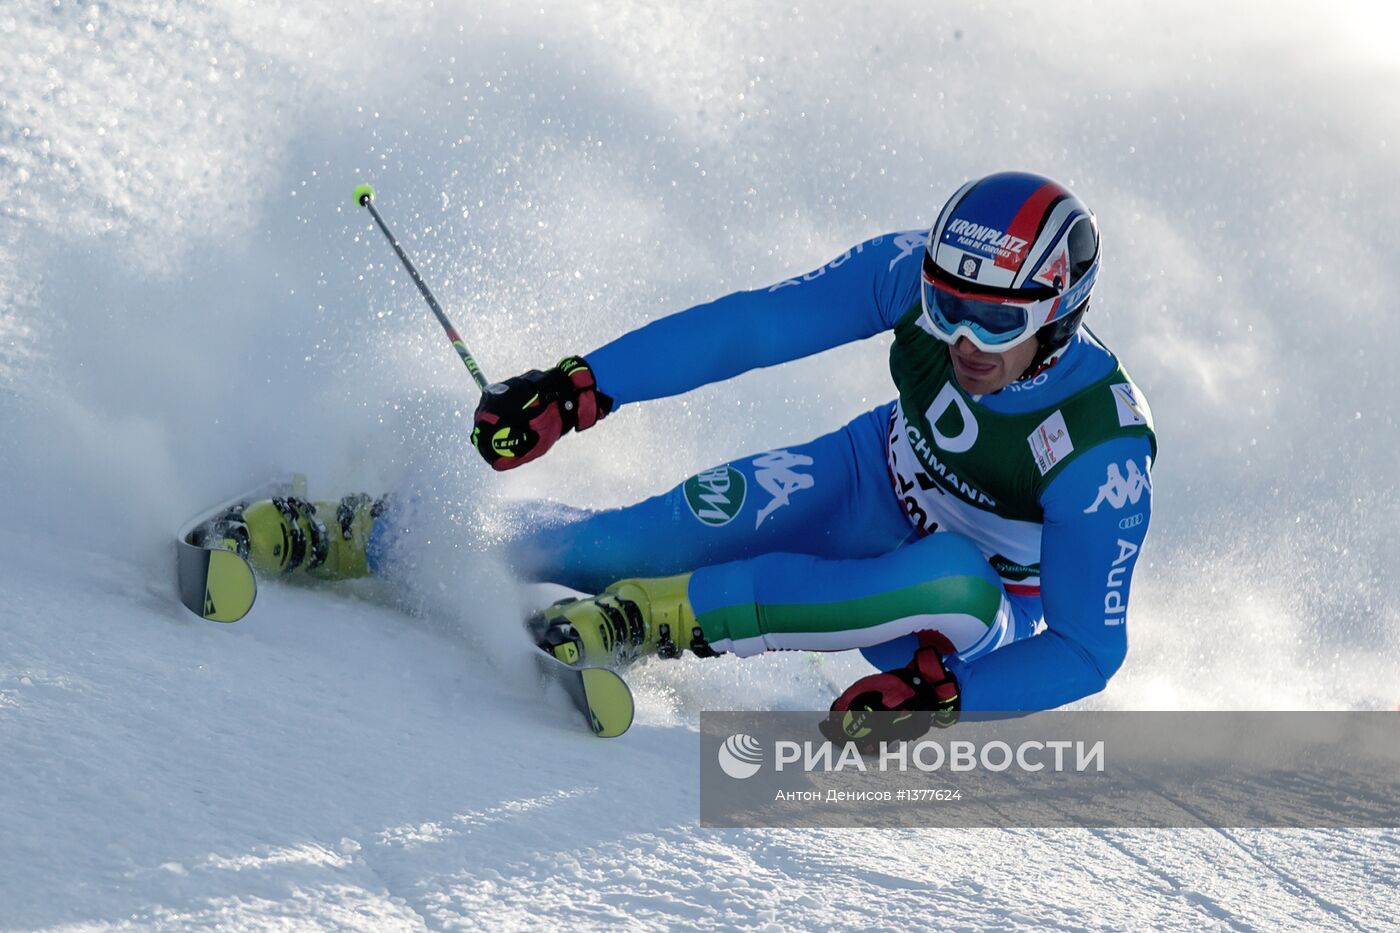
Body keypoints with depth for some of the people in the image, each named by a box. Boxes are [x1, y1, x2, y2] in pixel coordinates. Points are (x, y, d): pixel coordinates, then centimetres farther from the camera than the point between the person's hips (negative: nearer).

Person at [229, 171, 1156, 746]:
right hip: (874, 487, 3)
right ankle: (373, 537, -10)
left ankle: (667, 615, -30)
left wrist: (940, 692, -41)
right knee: (664, 532, -21)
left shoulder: (1105, 454, -33)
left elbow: (1089, 649, -28)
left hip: (979, 605, -3)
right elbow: (754, 326, -20)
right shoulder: (915, 272, -24)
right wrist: (578, 388, -27)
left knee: (956, 582, -40)